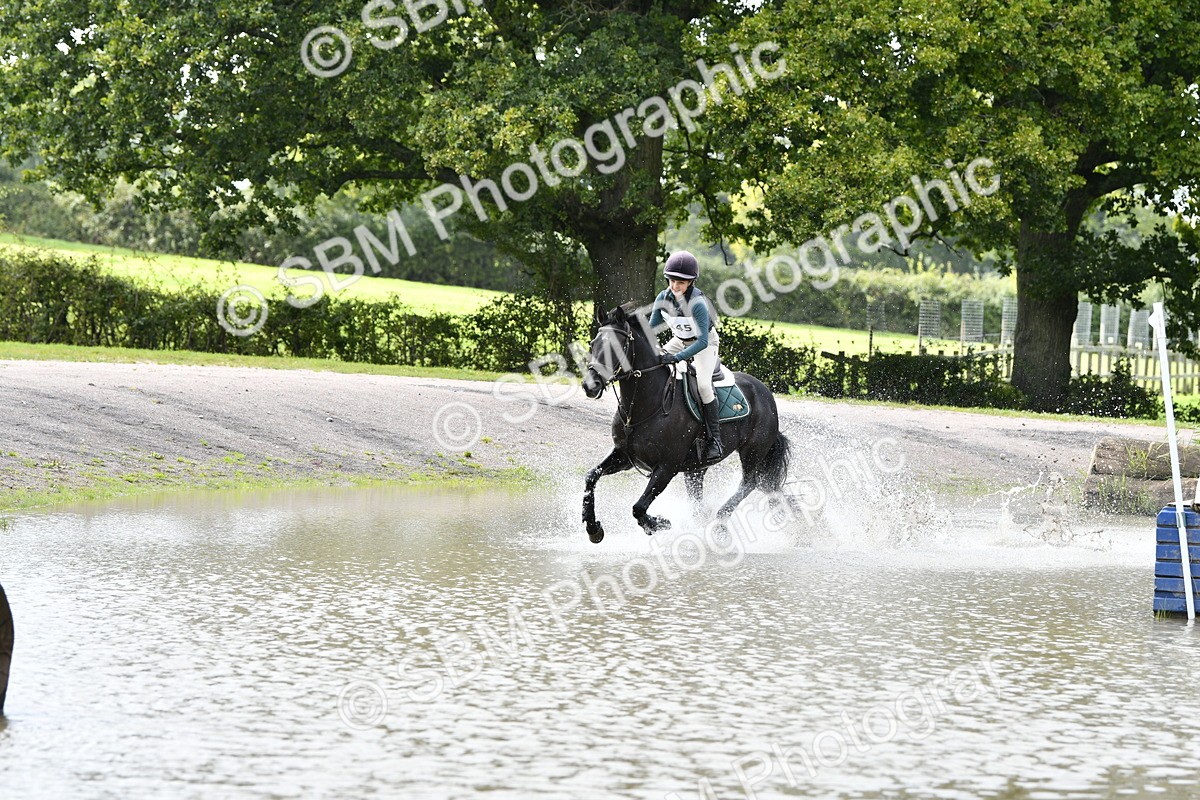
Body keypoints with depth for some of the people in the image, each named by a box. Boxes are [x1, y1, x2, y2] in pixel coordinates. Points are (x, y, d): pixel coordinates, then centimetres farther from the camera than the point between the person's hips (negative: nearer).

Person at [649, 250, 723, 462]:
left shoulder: (697, 303, -35)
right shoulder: (663, 298, -17)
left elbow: (703, 341, -39)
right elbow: (651, 328, -6)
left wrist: (677, 357, -49)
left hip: (705, 343, -7)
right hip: (680, 340, 7)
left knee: (703, 383, -27)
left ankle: (715, 439, -21)